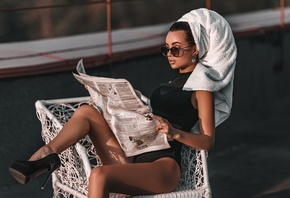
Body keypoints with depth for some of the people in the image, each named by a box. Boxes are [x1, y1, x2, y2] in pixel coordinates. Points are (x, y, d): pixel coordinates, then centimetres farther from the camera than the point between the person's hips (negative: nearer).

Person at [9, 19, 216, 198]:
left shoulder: (201, 86, 3)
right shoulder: (171, 84, 27)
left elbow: (208, 140, -6)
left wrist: (174, 133, -23)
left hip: (164, 165, -8)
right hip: (132, 156, 8)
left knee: (100, 175, -35)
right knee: (88, 111, -8)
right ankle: (44, 157, -25)